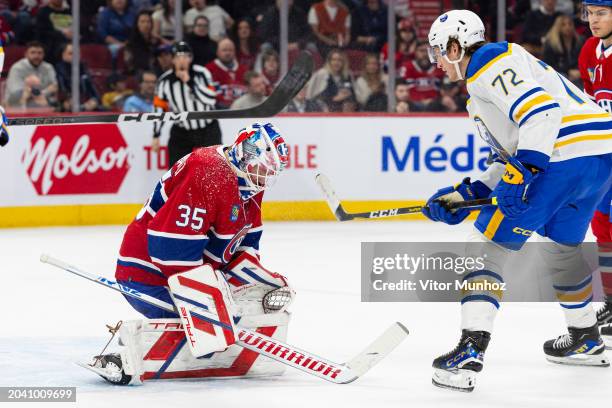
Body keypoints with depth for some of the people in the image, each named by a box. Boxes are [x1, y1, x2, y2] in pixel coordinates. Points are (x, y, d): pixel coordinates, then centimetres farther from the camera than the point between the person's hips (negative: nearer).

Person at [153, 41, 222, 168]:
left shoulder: (201, 73, -16)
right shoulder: (165, 81, -8)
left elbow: (210, 99, -27)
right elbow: (159, 109, 0)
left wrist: (189, 81, -30)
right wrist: (156, 136, -1)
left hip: (207, 129, -2)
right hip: (182, 132, 2)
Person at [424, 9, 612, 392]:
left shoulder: (488, 62, -2)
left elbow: (541, 109, -19)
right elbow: (511, 158, 27)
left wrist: (523, 171, -25)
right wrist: (465, 195, 20)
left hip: (563, 155, -10)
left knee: (488, 244, -4)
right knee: (558, 244, 32)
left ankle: (471, 349, -14)